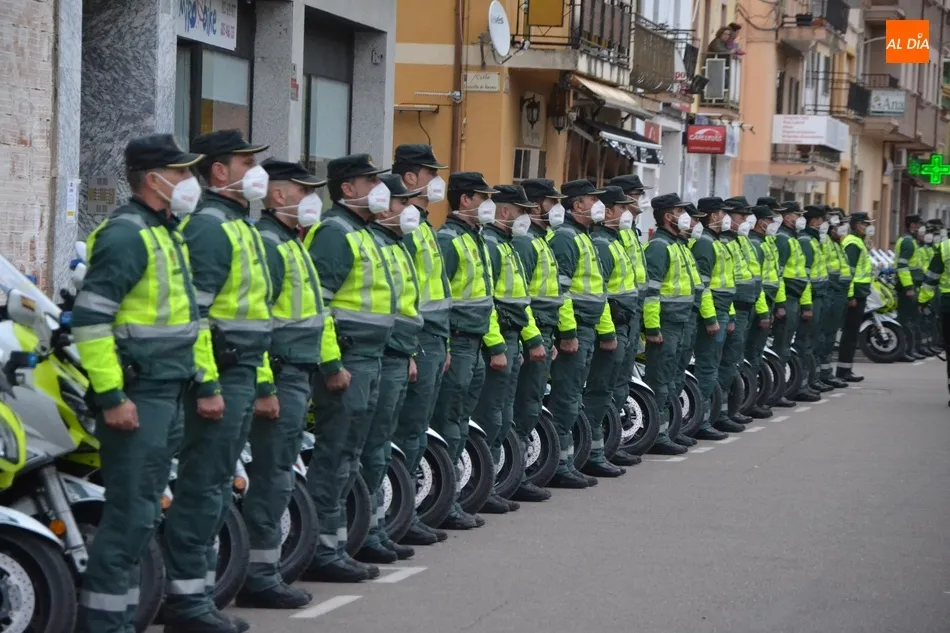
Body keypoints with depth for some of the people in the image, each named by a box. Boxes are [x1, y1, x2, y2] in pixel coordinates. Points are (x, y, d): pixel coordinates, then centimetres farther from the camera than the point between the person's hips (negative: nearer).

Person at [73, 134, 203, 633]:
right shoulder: (127, 234, -14)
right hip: (137, 395, -10)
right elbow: (89, 317, -21)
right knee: (131, 514, -9)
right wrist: (111, 396, -23)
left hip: (167, 393, 10)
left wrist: (187, 384, 20)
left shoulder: (164, 232, 16)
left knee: (142, 512, 13)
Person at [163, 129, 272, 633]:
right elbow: (192, 311, -20)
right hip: (217, 377, -10)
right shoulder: (208, 225, -12)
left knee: (216, 490, 13)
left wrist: (263, 383, 24)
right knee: (201, 487, -8)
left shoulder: (240, 226, 21)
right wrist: (206, 384, -24)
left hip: (240, 376, 10)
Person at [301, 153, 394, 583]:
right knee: (334, 457, -7)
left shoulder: (360, 233, 20)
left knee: (347, 460, 13)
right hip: (345, 362, -10)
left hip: (366, 360, 10)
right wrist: (332, 365, -23)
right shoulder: (334, 232, -13)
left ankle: (335, 548, 19)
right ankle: (322, 554, -4)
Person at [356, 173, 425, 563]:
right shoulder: (370, 244, -13)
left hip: (398, 359, 10)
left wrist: (410, 355, 25)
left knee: (380, 447, 13)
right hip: (380, 358, -10)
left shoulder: (395, 245, 20)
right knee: (374, 448, -6)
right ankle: (366, 535, -2)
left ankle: (377, 531, 19)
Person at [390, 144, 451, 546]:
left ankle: (406, 512, 16)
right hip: (416, 342, -10)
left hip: (433, 342, 10)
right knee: (408, 433, -7)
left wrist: (443, 344, 23)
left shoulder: (422, 225, 19)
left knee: (416, 433, 12)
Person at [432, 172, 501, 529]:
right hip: (455, 345, -10)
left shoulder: (476, 240, 19)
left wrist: (496, 345, 23)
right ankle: (445, 506, -1)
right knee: (448, 429, -5)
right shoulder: (448, 240, -12)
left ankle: (451, 501, 17)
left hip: (474, 346, 10)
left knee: (459, 428, 12)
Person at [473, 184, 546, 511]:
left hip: (511, 341, 11)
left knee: (502, 419, 12)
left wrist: (533, 339, 21)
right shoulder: (488, 244, -13)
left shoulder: (507, 246, 20)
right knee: (490, 417, -7)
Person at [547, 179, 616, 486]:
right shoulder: (565, 237, -12)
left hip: (587, 331, 10)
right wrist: (568, 332, -23)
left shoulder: (583, 238, 21)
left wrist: (606, 331, 23)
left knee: (571, 399, 12)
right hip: (572, 331, -10)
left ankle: (567, 464, 17)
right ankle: (560, 467, -3)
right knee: (566, 400, -6)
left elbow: (597, 289, 25)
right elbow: (559, 289, -20)